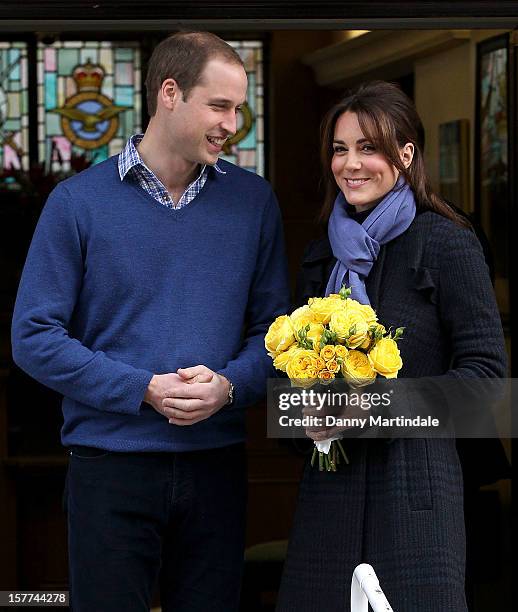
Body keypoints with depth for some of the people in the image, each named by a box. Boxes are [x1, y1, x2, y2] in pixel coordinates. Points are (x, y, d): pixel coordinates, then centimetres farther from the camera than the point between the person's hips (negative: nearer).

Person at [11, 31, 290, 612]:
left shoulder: (253, 200, 6)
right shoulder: (79, 201, -3)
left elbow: (272, 325, 8)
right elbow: (34, 337, -6)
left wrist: (229, 385, -13)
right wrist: (146, 390, -14)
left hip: (217, 466, 3)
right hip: (110, 468, -2)